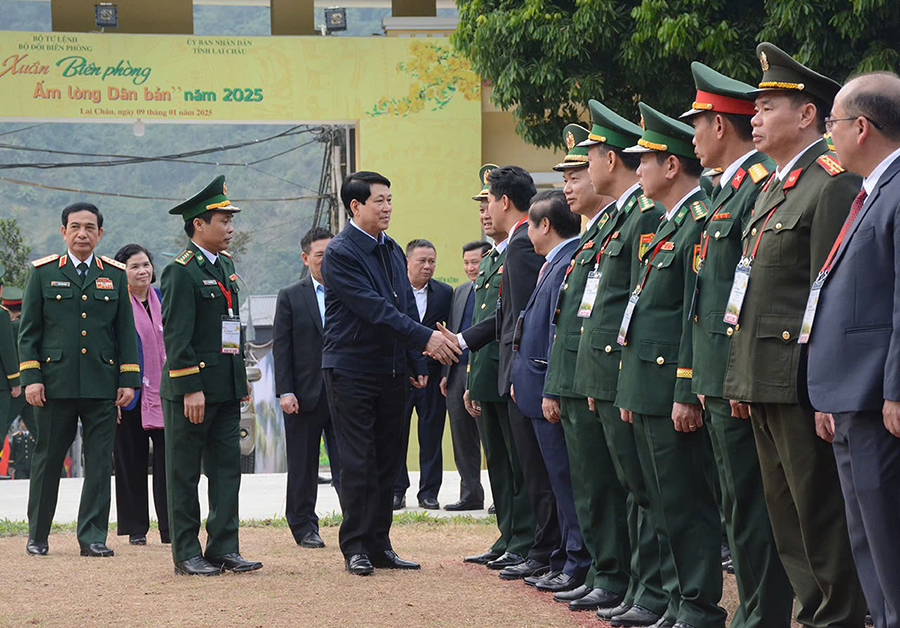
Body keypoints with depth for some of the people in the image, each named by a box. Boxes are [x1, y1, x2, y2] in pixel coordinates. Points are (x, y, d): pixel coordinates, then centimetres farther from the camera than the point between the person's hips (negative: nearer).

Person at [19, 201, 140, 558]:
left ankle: (93, 537, 3)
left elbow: (126, 331, 10)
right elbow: (28, 330, 4)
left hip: (102, 386, 1)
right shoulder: (43, 273, 6)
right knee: (47, 460, 5)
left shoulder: (115, 276, 10)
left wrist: (128, 381, 3)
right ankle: (37, 535, 17)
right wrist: (30, 377, -5)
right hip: (55, 384, -1)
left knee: (100, 462, -2)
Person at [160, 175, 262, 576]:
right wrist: (191, 388, -20)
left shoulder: (226, 265, 14)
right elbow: (176, 335, -16)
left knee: (227, 468, 6)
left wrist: (241, 378, 17)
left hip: (226, 387, 8)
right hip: (190, 388, -8)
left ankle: (223, 548, 10)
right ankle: (186, 554, 6)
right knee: (184, 473, 2)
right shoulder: (182, 271, -12)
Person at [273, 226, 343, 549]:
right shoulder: (290, 297, 4)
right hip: (304, 395, 0)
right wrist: (285, 391, -8)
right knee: (303, 468, 7)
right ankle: (304, 527, 18)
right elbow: (281, 347, 1)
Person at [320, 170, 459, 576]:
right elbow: (373, 309, -20)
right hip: (352, 370, -7)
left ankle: (379, 545, 14)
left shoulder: (392, 251, 13)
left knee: (387, 461, 8)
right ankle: (356, 548, 3)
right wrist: (425, 339, -24)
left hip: (391, 371, 7)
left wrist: (417, 365, 12)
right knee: (358, 462, -4)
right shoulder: (340, 253, -12)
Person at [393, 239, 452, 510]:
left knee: (431, 436, 3)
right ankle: (397, 491, 11)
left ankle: (429, 492, 10)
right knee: (396, 434, 2)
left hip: (431, 374, 1)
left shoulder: (445, 293, 7)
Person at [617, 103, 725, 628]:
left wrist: (687, 393, -22)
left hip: (673, 388, -10)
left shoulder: (702, 220, -14)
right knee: (666, 502, 13)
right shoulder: (670, 224, 19)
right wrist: (633, 391, 20)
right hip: (649, 388, 10)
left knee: (687, 503, -7)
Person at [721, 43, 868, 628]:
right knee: (787, 520, 13)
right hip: (765, 383, 10)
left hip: (802, 382, -10)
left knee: (822, 519, -5)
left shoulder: (834, 183, -12)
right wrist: (743, 380, 16)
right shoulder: (774, 187, 18)